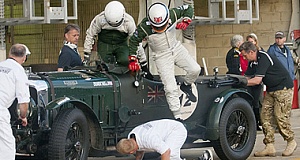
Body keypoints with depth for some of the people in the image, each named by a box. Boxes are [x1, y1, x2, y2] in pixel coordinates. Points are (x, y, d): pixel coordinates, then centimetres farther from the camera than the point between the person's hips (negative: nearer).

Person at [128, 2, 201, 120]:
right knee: (170, 88, -10)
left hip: (176, 48, 4)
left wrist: (185, 22, -18)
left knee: (195, 69, -11)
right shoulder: (144, 27, -25)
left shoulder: (173, 14, -19)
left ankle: (186, 86, 22)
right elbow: (133, 41, -9)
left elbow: (188, 9, -2)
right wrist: (133, 60, -11)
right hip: (161, 56, -4)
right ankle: (177, 117, -1)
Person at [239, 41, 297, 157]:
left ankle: (291, 142, 11)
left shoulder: (263, 58, -23)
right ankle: (269, 147, -1)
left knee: (280, 117, -9)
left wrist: (242, 82, -26)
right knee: (265, 116, -1)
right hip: (271, 90, 9)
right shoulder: (253, 61, 6)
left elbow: (257, 80, -27)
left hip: (283, 88, -9)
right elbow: (247, 76, 9)